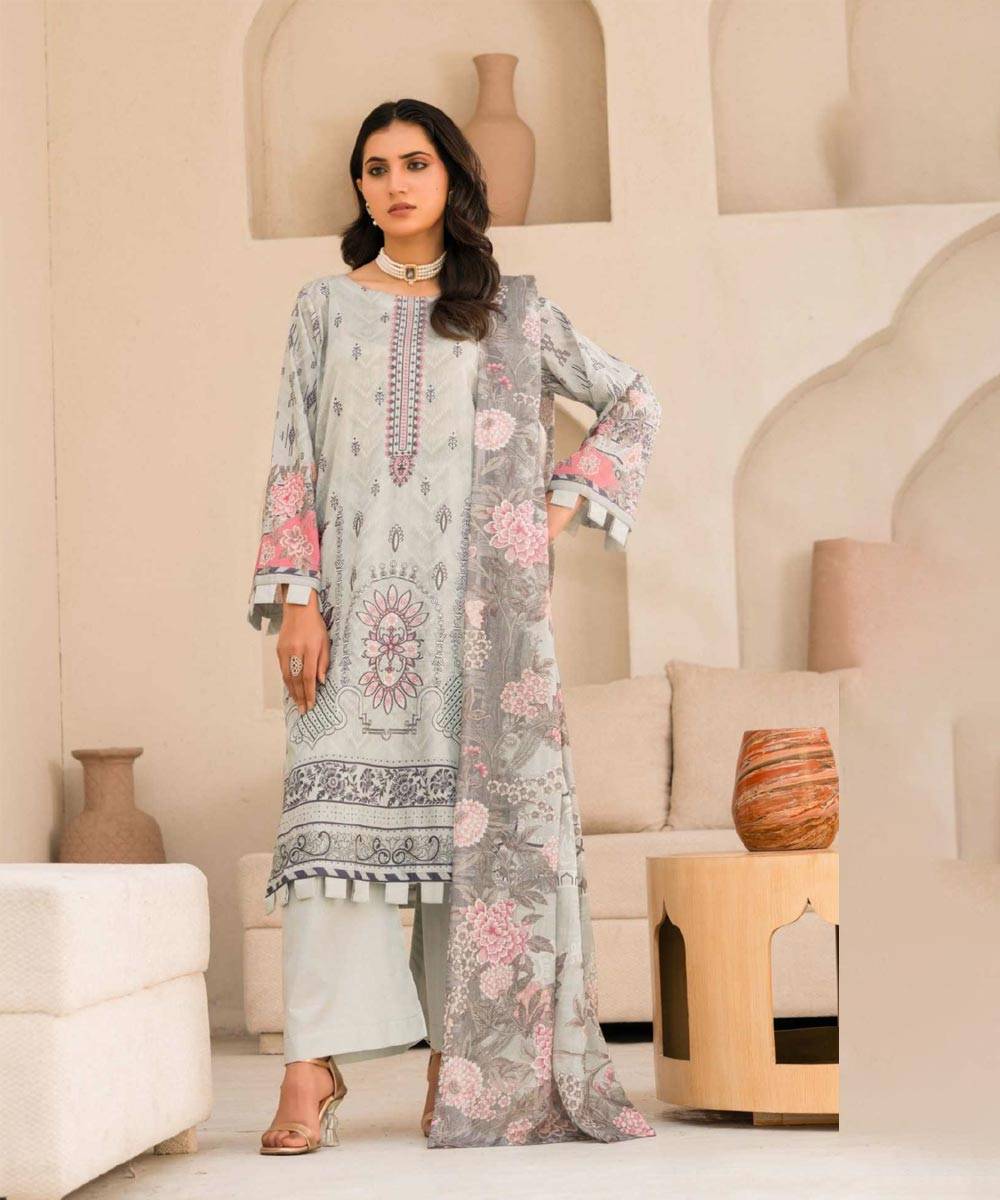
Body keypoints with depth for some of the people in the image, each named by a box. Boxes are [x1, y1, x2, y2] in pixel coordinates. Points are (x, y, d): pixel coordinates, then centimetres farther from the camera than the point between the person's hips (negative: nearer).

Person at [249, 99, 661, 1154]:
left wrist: (564, 504, 5)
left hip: (463, 588, 0)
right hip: (353, 587, 0)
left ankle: (454, 1058, 6)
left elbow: (633, 403, 16)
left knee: (458, 806, -1)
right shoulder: (326, 305, 12)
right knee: (333, 803, -10)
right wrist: (295, 600, -5)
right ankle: (314, 1068, -12)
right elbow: (294, 460, 6)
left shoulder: (504, 310, 11)